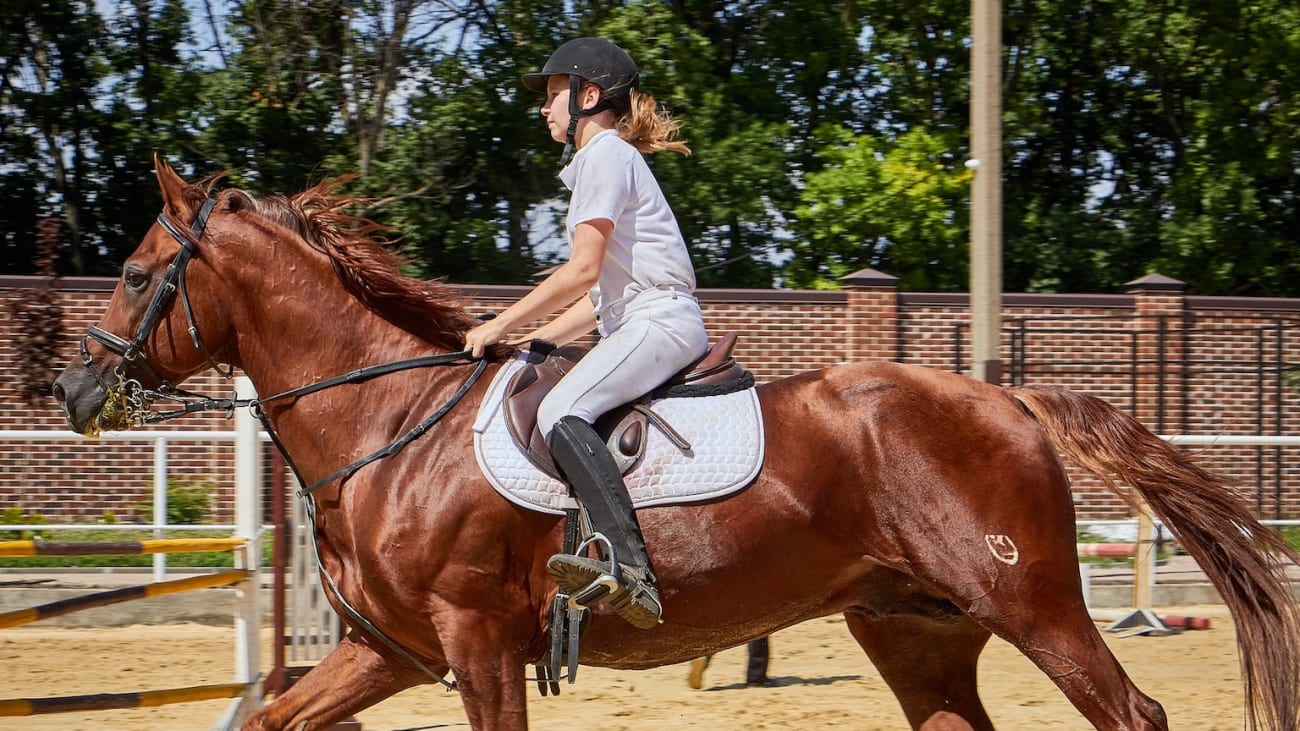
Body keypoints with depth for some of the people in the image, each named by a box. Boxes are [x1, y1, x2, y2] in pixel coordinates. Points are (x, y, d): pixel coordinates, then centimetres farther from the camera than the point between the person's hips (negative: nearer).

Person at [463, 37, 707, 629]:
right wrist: (538, 338, 17)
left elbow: (583, 271, -15)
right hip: (636, 324, 11)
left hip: (660, 320, -11)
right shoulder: (598, 161, 25)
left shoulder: (605, 154, -6)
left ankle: (630, 571, -44)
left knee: (561, 412, -31)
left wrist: (503, 325, -10)